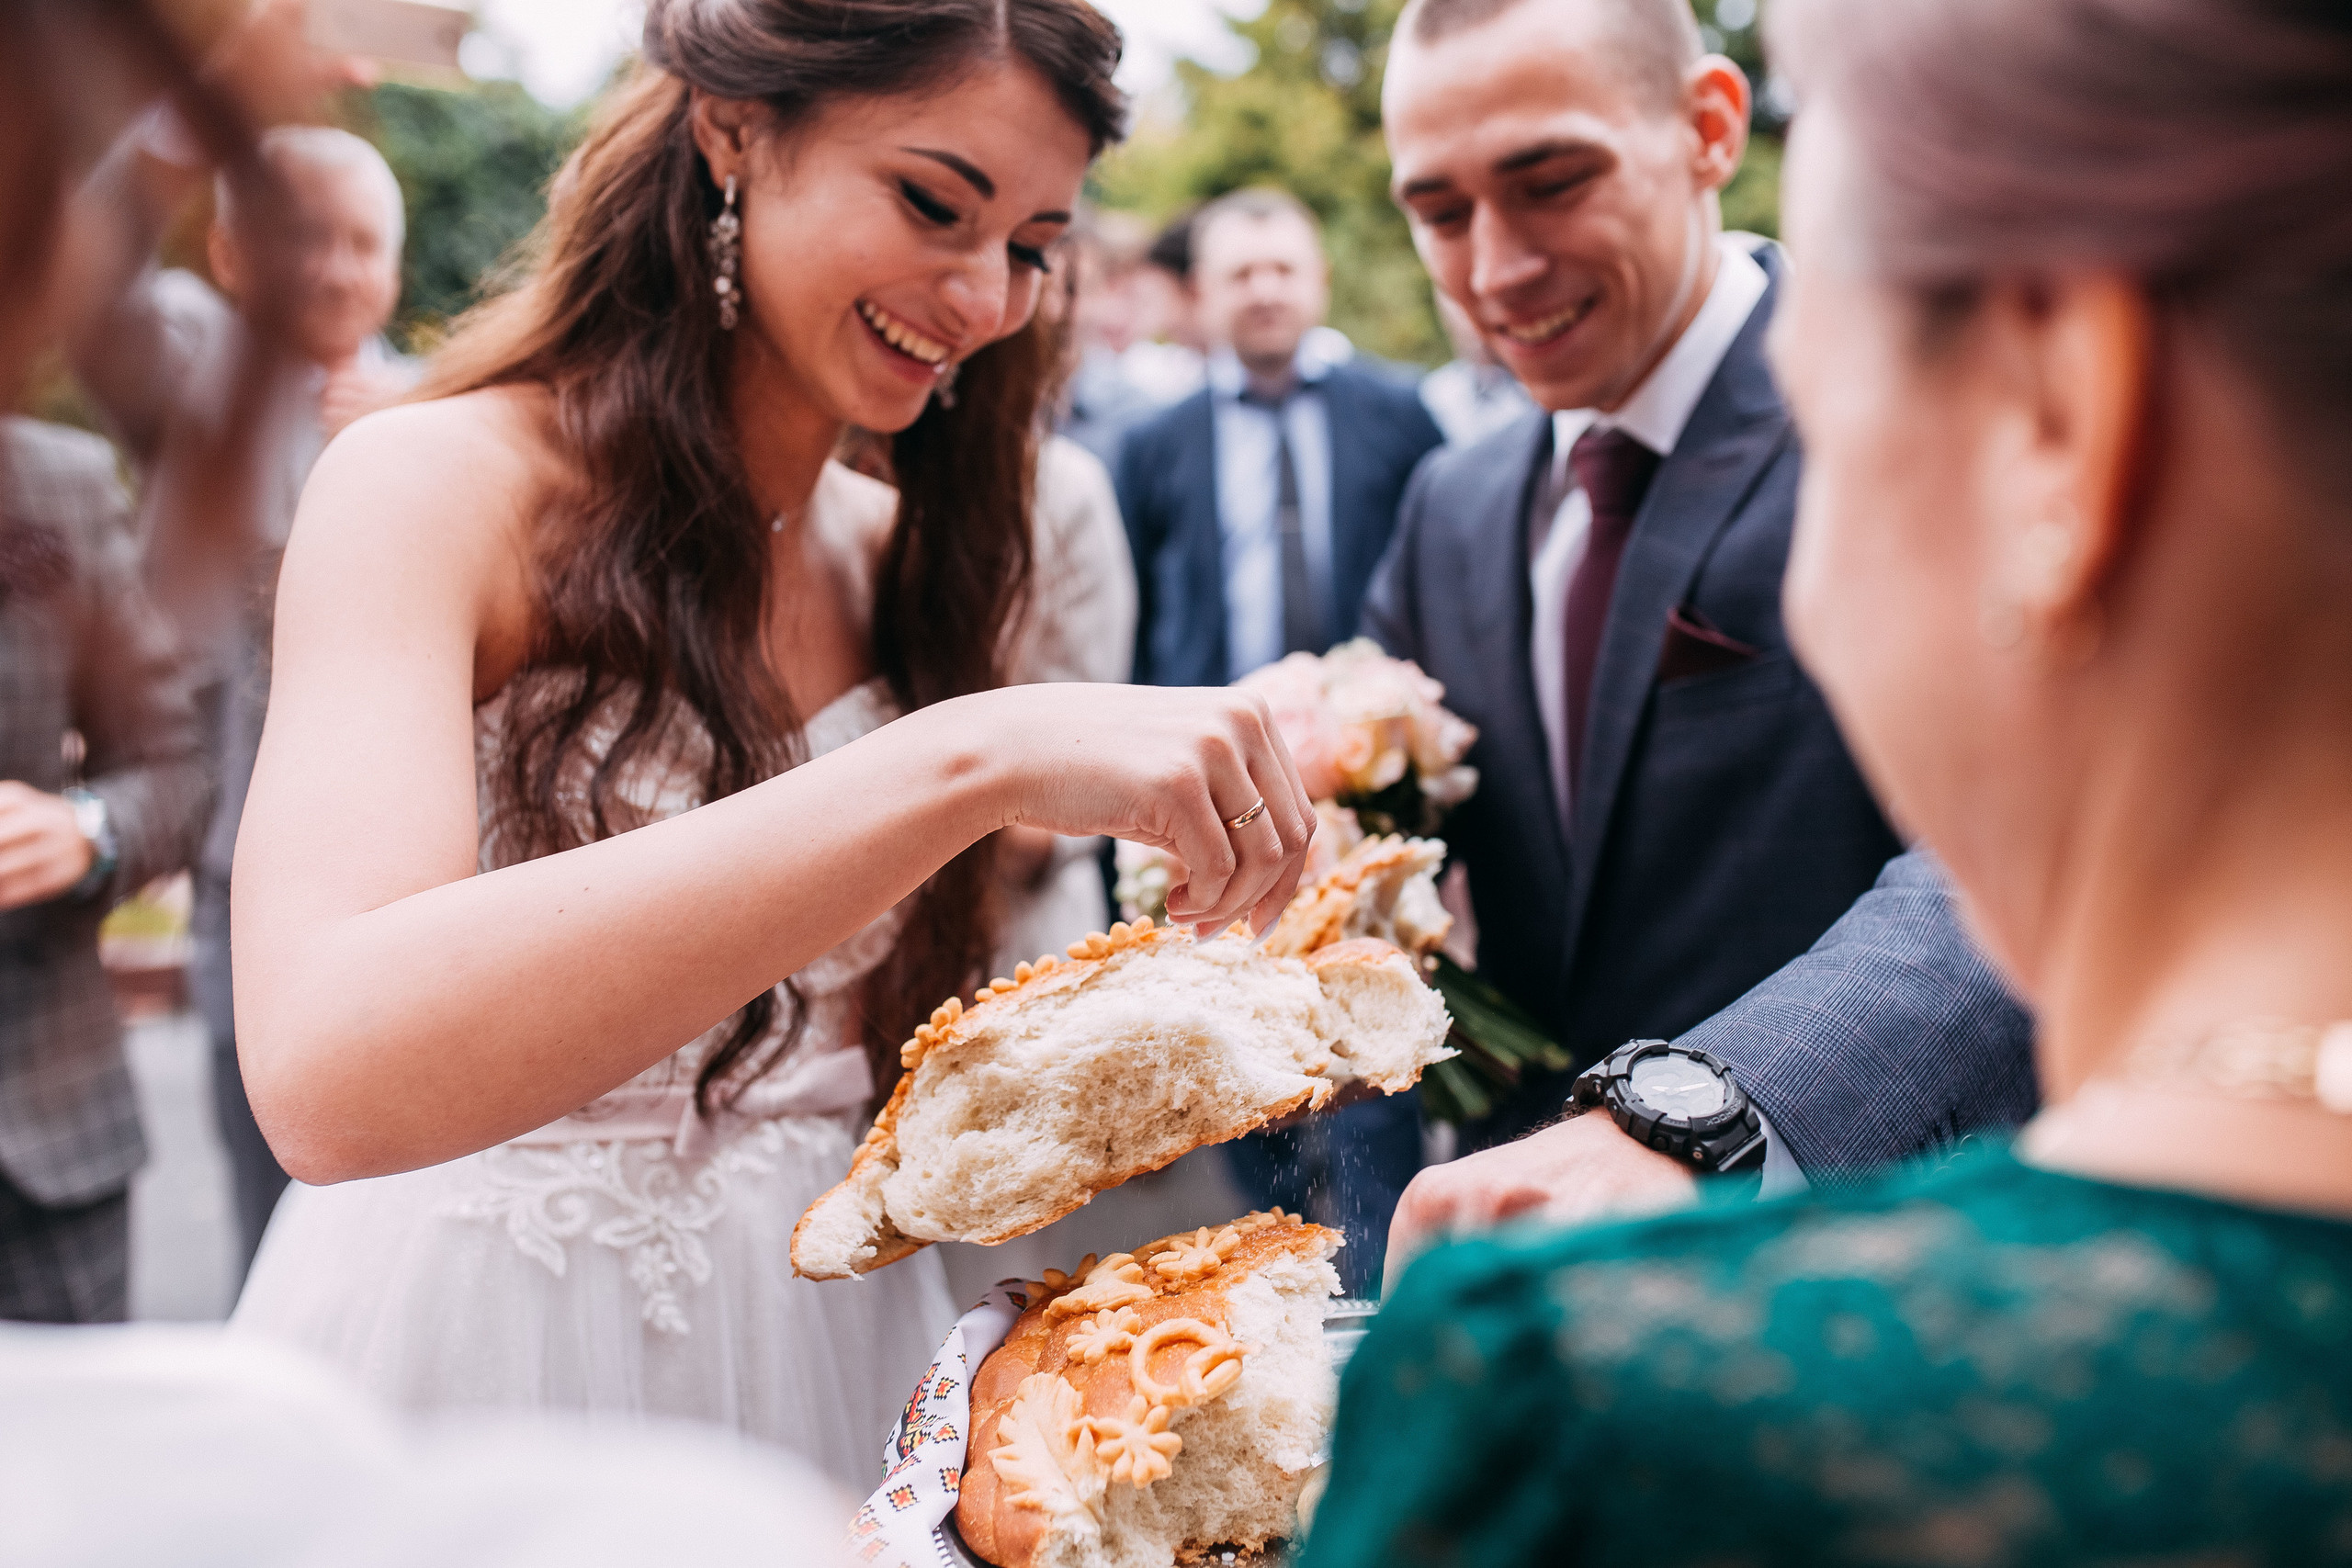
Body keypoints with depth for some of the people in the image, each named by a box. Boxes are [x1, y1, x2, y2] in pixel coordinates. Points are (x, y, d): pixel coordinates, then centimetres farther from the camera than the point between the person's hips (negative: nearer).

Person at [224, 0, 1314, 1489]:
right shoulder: (434, 486, -16)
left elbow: (877, 1033, 5)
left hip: (828, 1324, 6)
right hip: (478, 1344, -6)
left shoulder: (899, 554, 2)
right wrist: (968, 760, -40)